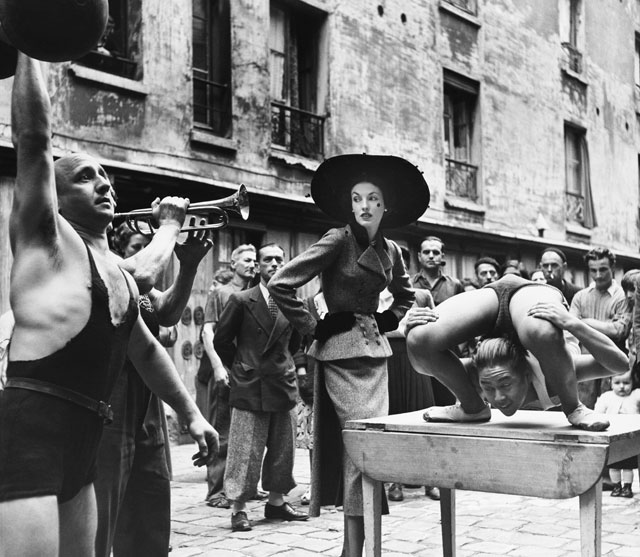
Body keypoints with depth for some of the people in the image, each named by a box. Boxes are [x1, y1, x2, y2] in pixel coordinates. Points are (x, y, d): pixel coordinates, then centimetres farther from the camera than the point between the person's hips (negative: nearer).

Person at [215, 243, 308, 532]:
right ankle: (238, 508, 8)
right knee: (245, 451, -1)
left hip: (283, 386, 4)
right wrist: (240, 368, 4)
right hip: (249, 387, -4)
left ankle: (276, 502, 25)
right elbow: (222, 340, 1)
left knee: (283, 448, 11)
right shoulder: (241, 300, -5)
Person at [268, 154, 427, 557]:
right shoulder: (339, 241, -9)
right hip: (343, 353, -7)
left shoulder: (390, 251, 10)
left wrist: (386, 322, 13)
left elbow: (406, 296, 30)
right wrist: (312, 327, -9)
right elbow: (281, 284, -14)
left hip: (375, 351, 7)